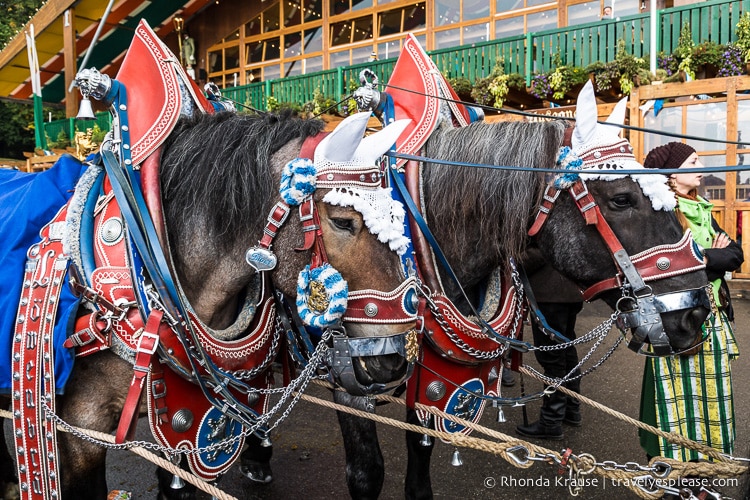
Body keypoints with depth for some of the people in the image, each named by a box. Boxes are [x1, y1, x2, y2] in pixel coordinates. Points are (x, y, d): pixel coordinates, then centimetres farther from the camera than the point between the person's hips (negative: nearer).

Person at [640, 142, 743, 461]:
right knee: (677, 397, -1)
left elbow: (736, 255, 6)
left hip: (713, 320, 8)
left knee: (708, 395, 12)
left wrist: (705, 257, -10)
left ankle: (701, 463, 25)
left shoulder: (701, 210, 15)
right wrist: (715, 256, -10)